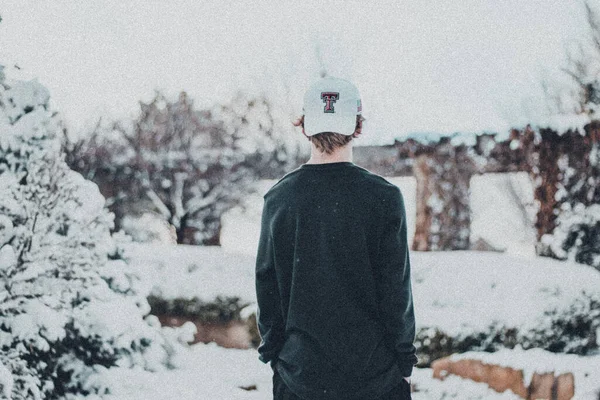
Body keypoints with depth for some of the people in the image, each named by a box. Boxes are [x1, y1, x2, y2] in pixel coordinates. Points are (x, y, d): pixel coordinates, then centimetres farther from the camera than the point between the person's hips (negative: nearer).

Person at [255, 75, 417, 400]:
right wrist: (404, 362, 3)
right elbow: (396, 289, -7)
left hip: (298, 370, 2)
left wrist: (272, 351, 13)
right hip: (374, 372, -2)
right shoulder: (383, 197, -9)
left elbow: (266, 284, 2)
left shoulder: (278, 198, -3)